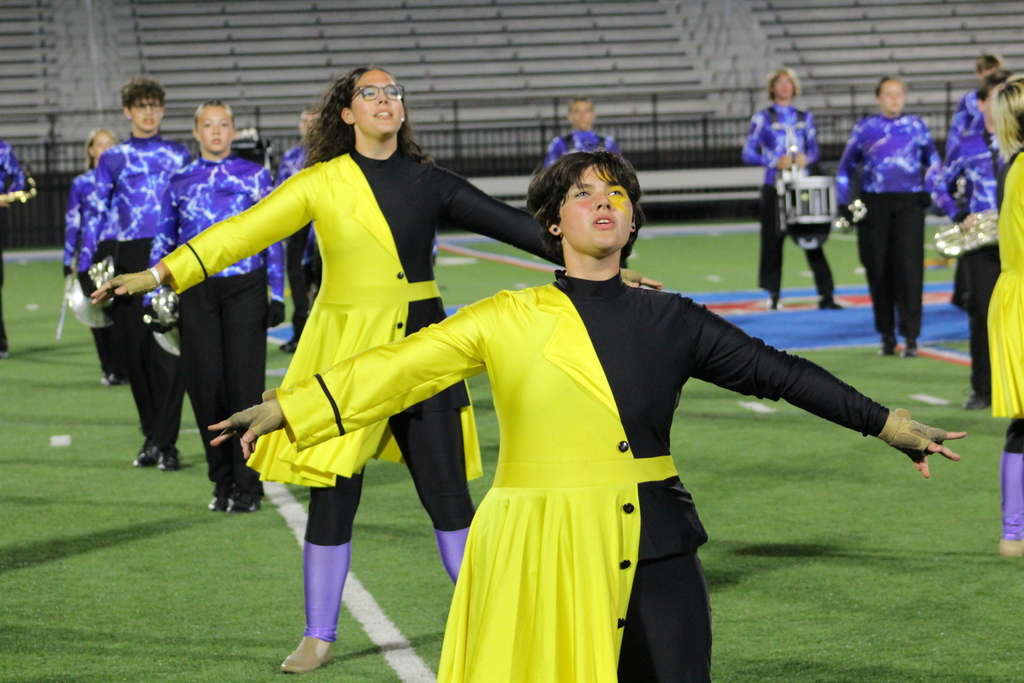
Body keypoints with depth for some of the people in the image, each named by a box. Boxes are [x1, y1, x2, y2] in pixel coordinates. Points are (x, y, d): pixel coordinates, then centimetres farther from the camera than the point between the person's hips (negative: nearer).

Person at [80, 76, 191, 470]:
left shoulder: (180, 157, 10)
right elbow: (95, 214, 10)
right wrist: (86, 268, 2)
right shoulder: (112, 160, 11)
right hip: (126, 262, 1)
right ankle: (152, 437, 17)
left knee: (169, 351, -10)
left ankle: (164, 443, -7)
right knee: (135, 351, 5)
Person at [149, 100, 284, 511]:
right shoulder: (179, 182, 9)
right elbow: (164, 241, 13)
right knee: (206, 384, 1)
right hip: (196, 290, 2)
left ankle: (248, 485, 1)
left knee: (245, 383, -5)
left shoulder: (255, 176, 4)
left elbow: (273, 238, 5)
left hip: (244, 288, -2)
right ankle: (222, 482, 13)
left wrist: (277, 294, 0)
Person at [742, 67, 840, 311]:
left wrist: (805, 159, -9)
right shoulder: (763, 119, 3)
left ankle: (826, 295, -5)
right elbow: (748, 153, -2)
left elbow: (814, 151, 14)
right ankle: (774, 294, 10)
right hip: (775, 187, -2)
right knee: (773, 240, 0)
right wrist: (775, 162, -16)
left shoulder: (805, 118, 13)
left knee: (813, 240, -4)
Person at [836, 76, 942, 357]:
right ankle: (887, 337, 14)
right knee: (879, 270, 2)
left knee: (909, 268, -8)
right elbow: (845, 168, 15)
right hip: (874, 205, 1)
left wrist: (929, 188, 3)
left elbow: (933, 160, 20)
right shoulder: (865, 128, 9)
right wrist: (844, 203, 5)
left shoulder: (916, 126, 10)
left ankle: (910, 337, -5)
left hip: (909, 204, 0)